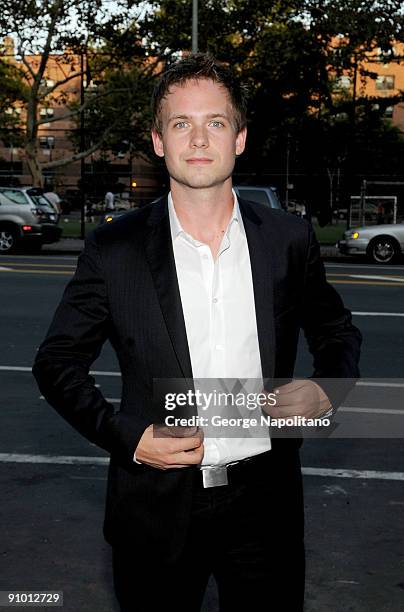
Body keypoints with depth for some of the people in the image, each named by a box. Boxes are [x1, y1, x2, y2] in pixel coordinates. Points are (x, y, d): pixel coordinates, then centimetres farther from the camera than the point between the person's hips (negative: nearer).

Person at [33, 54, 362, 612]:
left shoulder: (289, 240, -2)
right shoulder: (114, 250, -6)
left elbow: (337, 333, 12)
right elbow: (57, 362, 1)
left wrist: (327, 390, -9)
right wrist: (127, 436, -13)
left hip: (264, 503, 1)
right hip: (157, 508, -1)